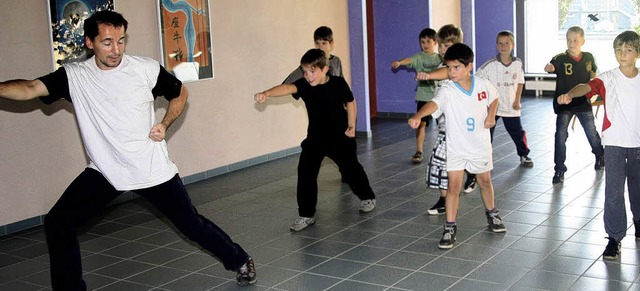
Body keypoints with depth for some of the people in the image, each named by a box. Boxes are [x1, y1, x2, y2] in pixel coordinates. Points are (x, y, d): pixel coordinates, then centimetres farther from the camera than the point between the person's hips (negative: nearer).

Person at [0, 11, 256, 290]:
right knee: (57, 223, -8)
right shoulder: (73, 76, -9)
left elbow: (180, 94, 6)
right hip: (104, 171, 2)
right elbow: (30, 88, -24)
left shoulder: (147, 69, -10)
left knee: (191, 223, 7)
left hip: (152, 169, -2)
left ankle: (239, 261, 32)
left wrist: (164, 125, -8)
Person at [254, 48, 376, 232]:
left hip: (340, 137, -1)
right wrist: (266, 94, -52)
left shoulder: (339, 84, -13)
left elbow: (350, 103, 4)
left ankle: (367, 198, 41)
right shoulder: (304, 85, -14)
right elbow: (287, 88, -34)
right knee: (305, 173, -9)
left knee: (351, 169, 14)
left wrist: (351, 125, 1)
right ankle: (306, 215, 2)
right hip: (315, 139, 1)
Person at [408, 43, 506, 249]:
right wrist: (418, 116, -60)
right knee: (453, 186, -7)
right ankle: (450, 228, 5)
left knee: (485, 181, 20)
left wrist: (491, 115, -6)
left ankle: (492, 214, 45)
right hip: (456, 147, -3)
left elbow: (494, 99, 13)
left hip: (480, 145, 3)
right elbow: (434, 103, -41)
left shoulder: (483, 85, -9)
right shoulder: (447, 90, -20)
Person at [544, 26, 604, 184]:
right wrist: (548, 68, -55)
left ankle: (600, 157, 44)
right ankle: (559, 170, 2)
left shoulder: (588, 58, -1)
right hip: (563, 104, -2)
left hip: (583, 103, 3)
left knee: (592, 132, 15)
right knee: (560, 135, -7)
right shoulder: (560, 59, -12)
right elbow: (551, 67, -33)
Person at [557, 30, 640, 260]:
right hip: (614, 143, -3)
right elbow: (588, 87, -26)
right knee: (614, 191, -7)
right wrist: (569, 94, -47)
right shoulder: (608, 79, -7)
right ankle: (614, 237, 1)